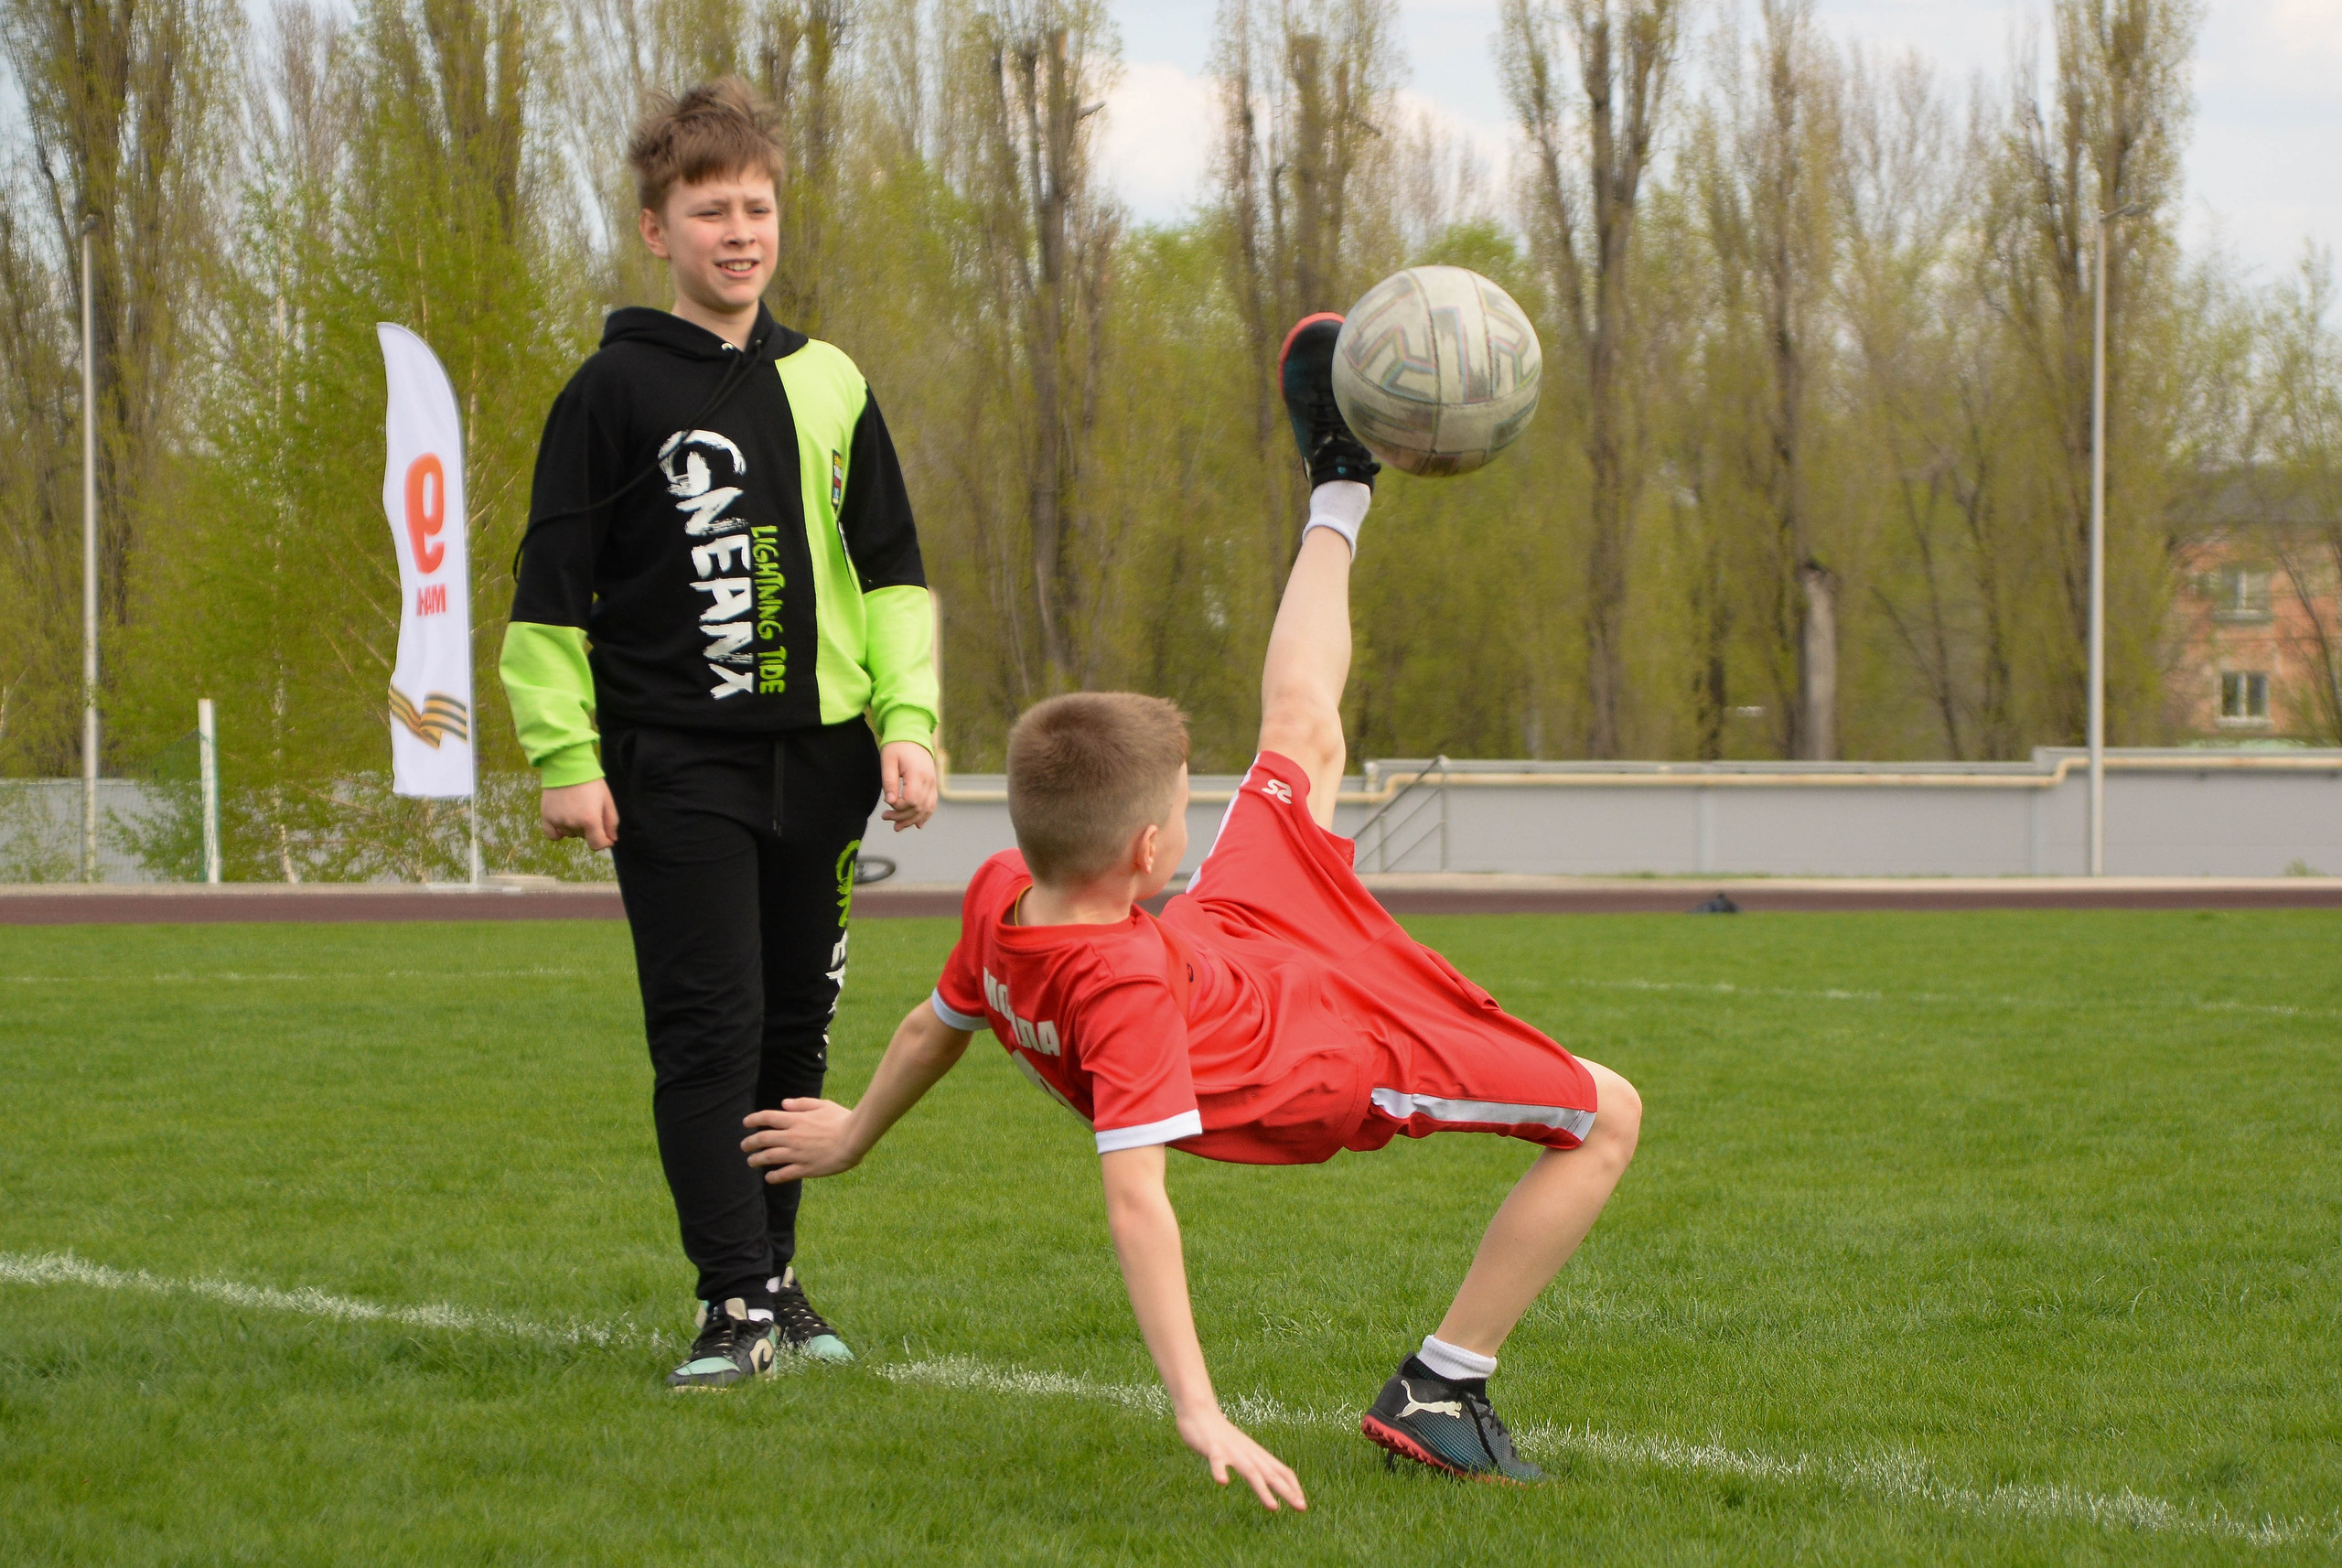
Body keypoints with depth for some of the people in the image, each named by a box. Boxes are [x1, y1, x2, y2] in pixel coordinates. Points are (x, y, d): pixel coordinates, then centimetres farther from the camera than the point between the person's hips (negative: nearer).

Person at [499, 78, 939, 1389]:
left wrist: (908, 719, 5)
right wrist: (564, 755, -7)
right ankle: (735, 1303, -9)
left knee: (797, 1030, 8)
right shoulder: (616, 391, -1)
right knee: (709, 1032, -11)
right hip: (676, 768, -4)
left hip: (818, 756, 4)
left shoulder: (828, 386, 12)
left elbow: (891, 570, 17)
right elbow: (553, 588, -1)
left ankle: (775, 1272, 20)